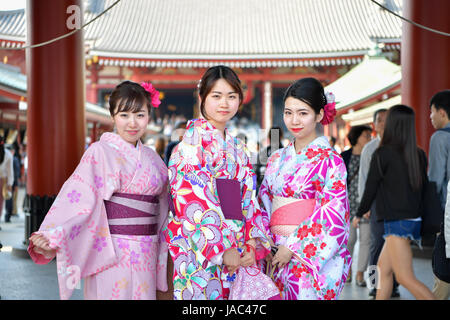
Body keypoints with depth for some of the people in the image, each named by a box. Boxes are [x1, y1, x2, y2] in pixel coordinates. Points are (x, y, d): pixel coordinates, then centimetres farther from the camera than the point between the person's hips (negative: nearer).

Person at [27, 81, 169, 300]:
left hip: (146, 256, 6)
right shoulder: (100, 153, -6)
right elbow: (77, 199, -16)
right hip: (111, 253, -5)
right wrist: (50, 239, -28)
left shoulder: (153, 159, 11)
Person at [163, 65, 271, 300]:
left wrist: (253, 245, -2)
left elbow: (248, 200, 13)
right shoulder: (193, 142, -4)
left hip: (237, 254, 6)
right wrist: (221, 251, -16)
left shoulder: (237, 148, 17)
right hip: (200, 256, -6)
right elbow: (193, 201, -13)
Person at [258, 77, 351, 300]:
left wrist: (293, 247, -13)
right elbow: (264, 204, 14)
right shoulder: (277, 159, 12)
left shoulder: (330, 160, -6)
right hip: (276, 255, 5)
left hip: (312, 256, -5)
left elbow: (331, 215, -11)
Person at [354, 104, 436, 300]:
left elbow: (370, 188, -4)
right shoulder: (419, 155, 8)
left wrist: (359, 214, 10)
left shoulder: (382, 154, -9)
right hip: (415, 220, 8)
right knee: (383, 268, 17)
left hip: (397, 222, -8)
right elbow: (423, 187, 12)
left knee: (405, 277, -11)